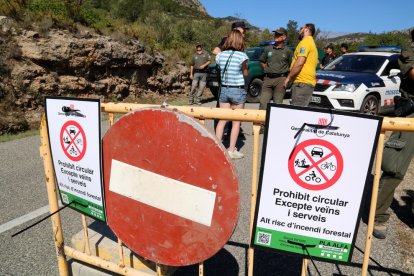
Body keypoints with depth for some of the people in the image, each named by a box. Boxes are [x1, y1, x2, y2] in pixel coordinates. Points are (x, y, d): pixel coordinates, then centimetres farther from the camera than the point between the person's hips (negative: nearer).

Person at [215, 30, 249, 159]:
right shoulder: (242, 55, -11)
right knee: (236, 122, 6)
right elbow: (245, 73, -1)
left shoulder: (220, 55, 0)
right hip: (238, 91, -4)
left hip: (224, 90, 4)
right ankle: (232, 150, 10)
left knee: (222, 120, 11)